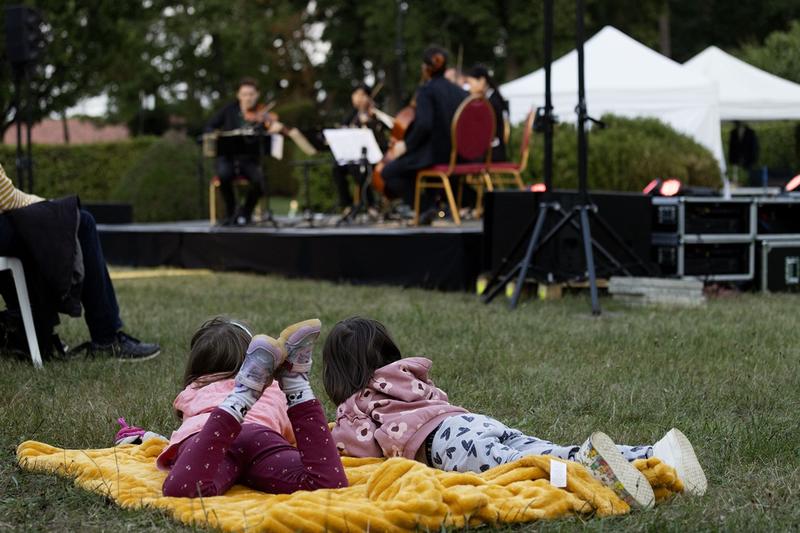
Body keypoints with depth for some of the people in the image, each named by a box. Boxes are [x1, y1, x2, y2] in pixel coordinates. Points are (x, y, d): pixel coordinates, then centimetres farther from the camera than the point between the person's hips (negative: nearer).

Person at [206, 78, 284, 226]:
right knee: (224, 174, -36)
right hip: (227, 157, 0)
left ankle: (246, 212, -1)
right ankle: (230, 211, -7)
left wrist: (273, 129, -31)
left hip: (249, 160, 0)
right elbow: (209, 127, 7)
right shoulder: (230, 110, 4)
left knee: (260, 180, -32)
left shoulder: (261, 115, 1)